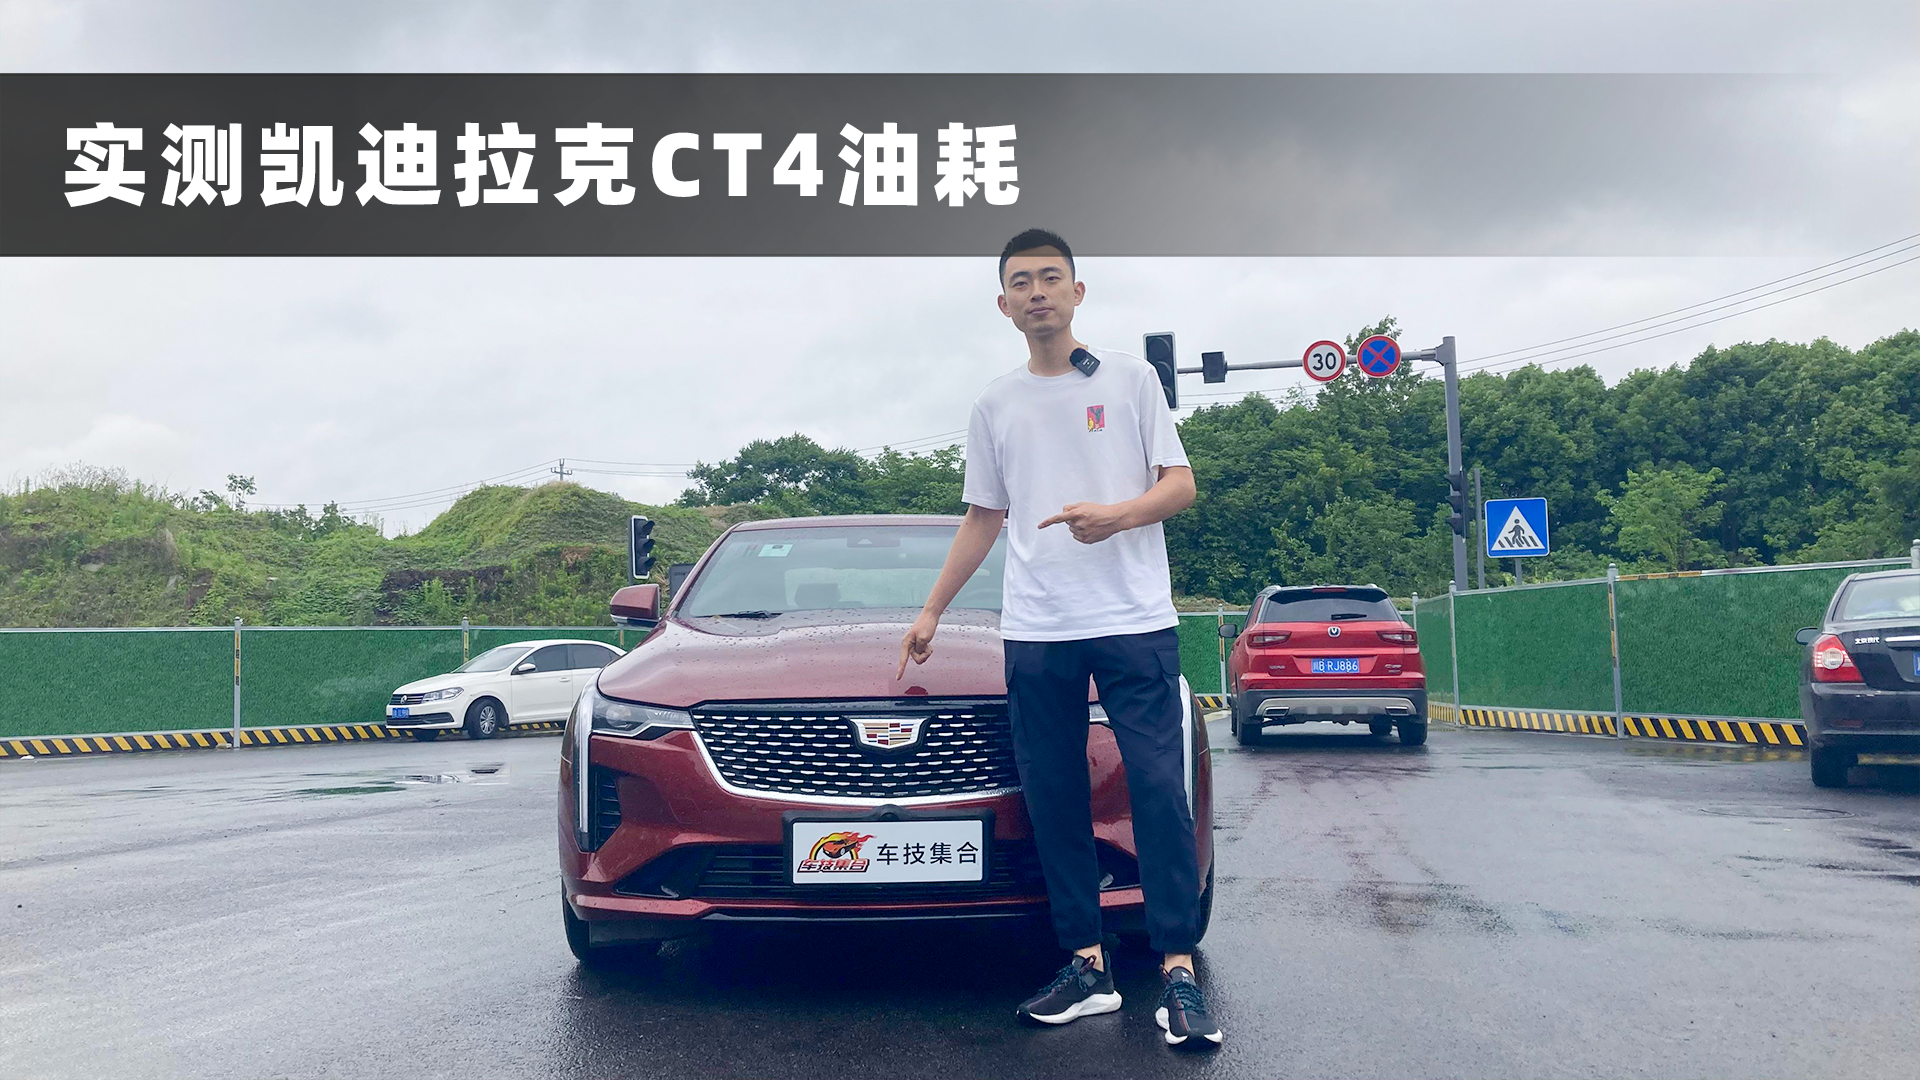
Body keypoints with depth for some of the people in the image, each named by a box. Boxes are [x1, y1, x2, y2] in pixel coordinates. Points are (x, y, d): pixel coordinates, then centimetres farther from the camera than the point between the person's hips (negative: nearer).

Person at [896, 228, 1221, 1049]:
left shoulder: (1130, 379, 7)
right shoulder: (996, 403, 15)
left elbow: (1180, 486, 4)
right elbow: (983, 519, 21)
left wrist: (1118, 514, -16)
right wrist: (931, 612, 20)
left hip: (1136, 620, -3)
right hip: (1035, 633, 3)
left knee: (1159, 789, -8)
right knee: (1054, 801, 3)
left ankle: (1178, 971, -4)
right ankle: (1086, 965, 11)